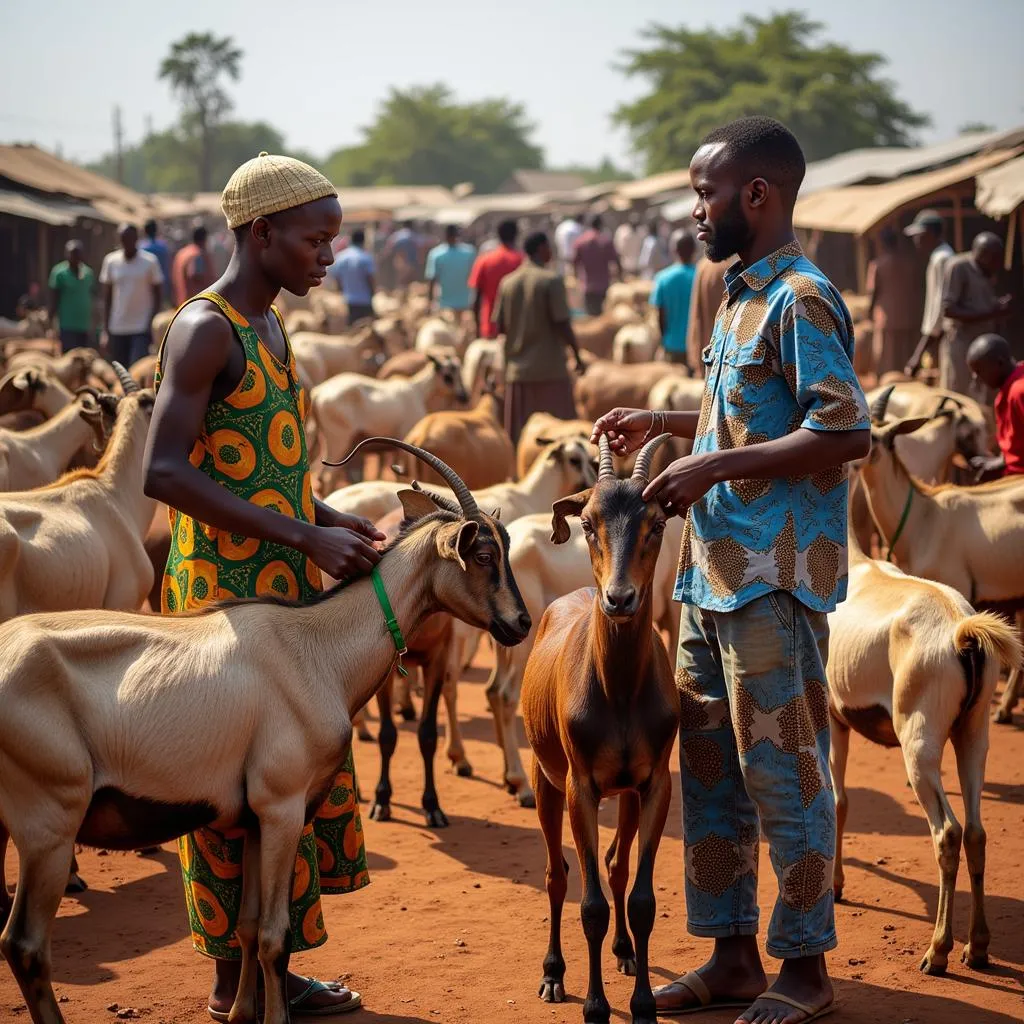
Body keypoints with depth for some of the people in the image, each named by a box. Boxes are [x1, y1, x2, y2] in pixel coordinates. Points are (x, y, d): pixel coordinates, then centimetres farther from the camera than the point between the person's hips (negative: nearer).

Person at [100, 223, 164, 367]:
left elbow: (158, 294, 1)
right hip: (117, 329, 3)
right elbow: (107, 297, 9)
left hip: (142, 328, -3)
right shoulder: (110, 261, 5)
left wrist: (152, 322, -9)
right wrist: (106, 327, 4)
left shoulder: (150, 261, -2)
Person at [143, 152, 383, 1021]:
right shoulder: (204, 329, -14)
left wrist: (341, 525, 5)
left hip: (286, 590, 9)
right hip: (226, 594, -9)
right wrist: (305, 536, -23)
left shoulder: (270, 327, 14)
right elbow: (166, 472, -23)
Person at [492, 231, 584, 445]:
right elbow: (563, 324, -13)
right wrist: (577, 355, -2)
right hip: (550, 370, -5)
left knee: (519, 438, 7)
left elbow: (499, 326, 6)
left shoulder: (508, 282, 6)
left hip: (517, 369, 5)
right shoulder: (551, 280, -9)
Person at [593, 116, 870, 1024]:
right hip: (713, 572, 10)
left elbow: (845, 432, -22)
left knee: (785, 772, 0)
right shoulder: (742, 297, 14)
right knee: (710, 769, 14)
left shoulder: (801, 298, -14)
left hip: (774, 577, -10)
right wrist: (665, 424, 16)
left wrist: (713, 467, -20)